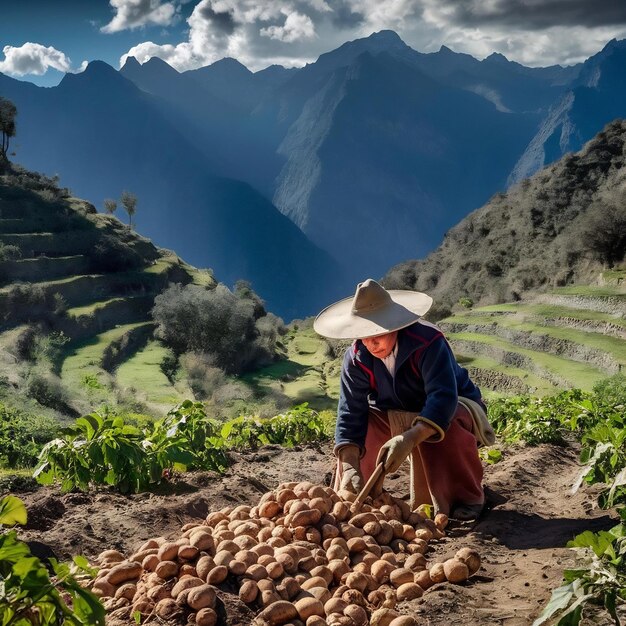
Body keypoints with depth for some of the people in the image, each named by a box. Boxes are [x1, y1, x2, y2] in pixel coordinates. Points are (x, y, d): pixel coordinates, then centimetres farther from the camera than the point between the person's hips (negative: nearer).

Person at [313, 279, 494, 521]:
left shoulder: (428, 341, -32)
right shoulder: (356, 358, -17)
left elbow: (443, 398, -44)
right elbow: (351, 412, -22)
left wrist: (409, 439, -60)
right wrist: (350, 467, -37)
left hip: (457, 408, -4)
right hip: (400, 417, 5)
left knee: (448, 423, -38)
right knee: (364, 422, -19)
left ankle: (467, 496, -16)